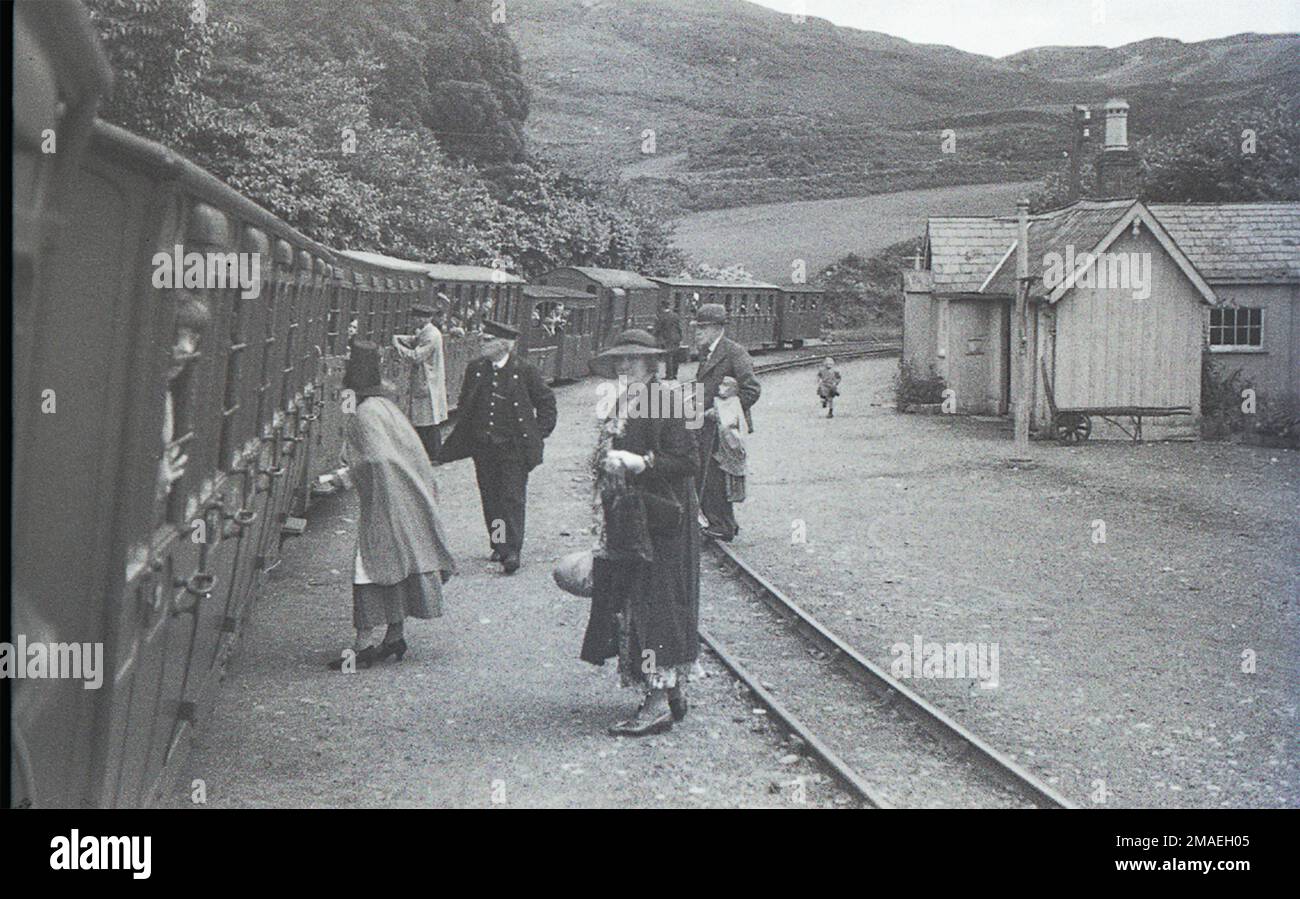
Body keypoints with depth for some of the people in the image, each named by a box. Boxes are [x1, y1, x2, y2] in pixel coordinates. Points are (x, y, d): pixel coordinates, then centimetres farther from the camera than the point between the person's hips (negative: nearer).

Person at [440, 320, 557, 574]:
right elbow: (464, 405, 19)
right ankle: (498, 545, 21)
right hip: (483, 446, 4)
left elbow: (546, 402, 3)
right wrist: (463, 435, 12)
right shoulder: (475, 369, 6)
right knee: (490, 498, 9)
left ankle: (512, 550, -8)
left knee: (512, 497, -8)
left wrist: (540, 433, -1)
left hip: (514, 446, -4)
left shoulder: (525, 370, -6)